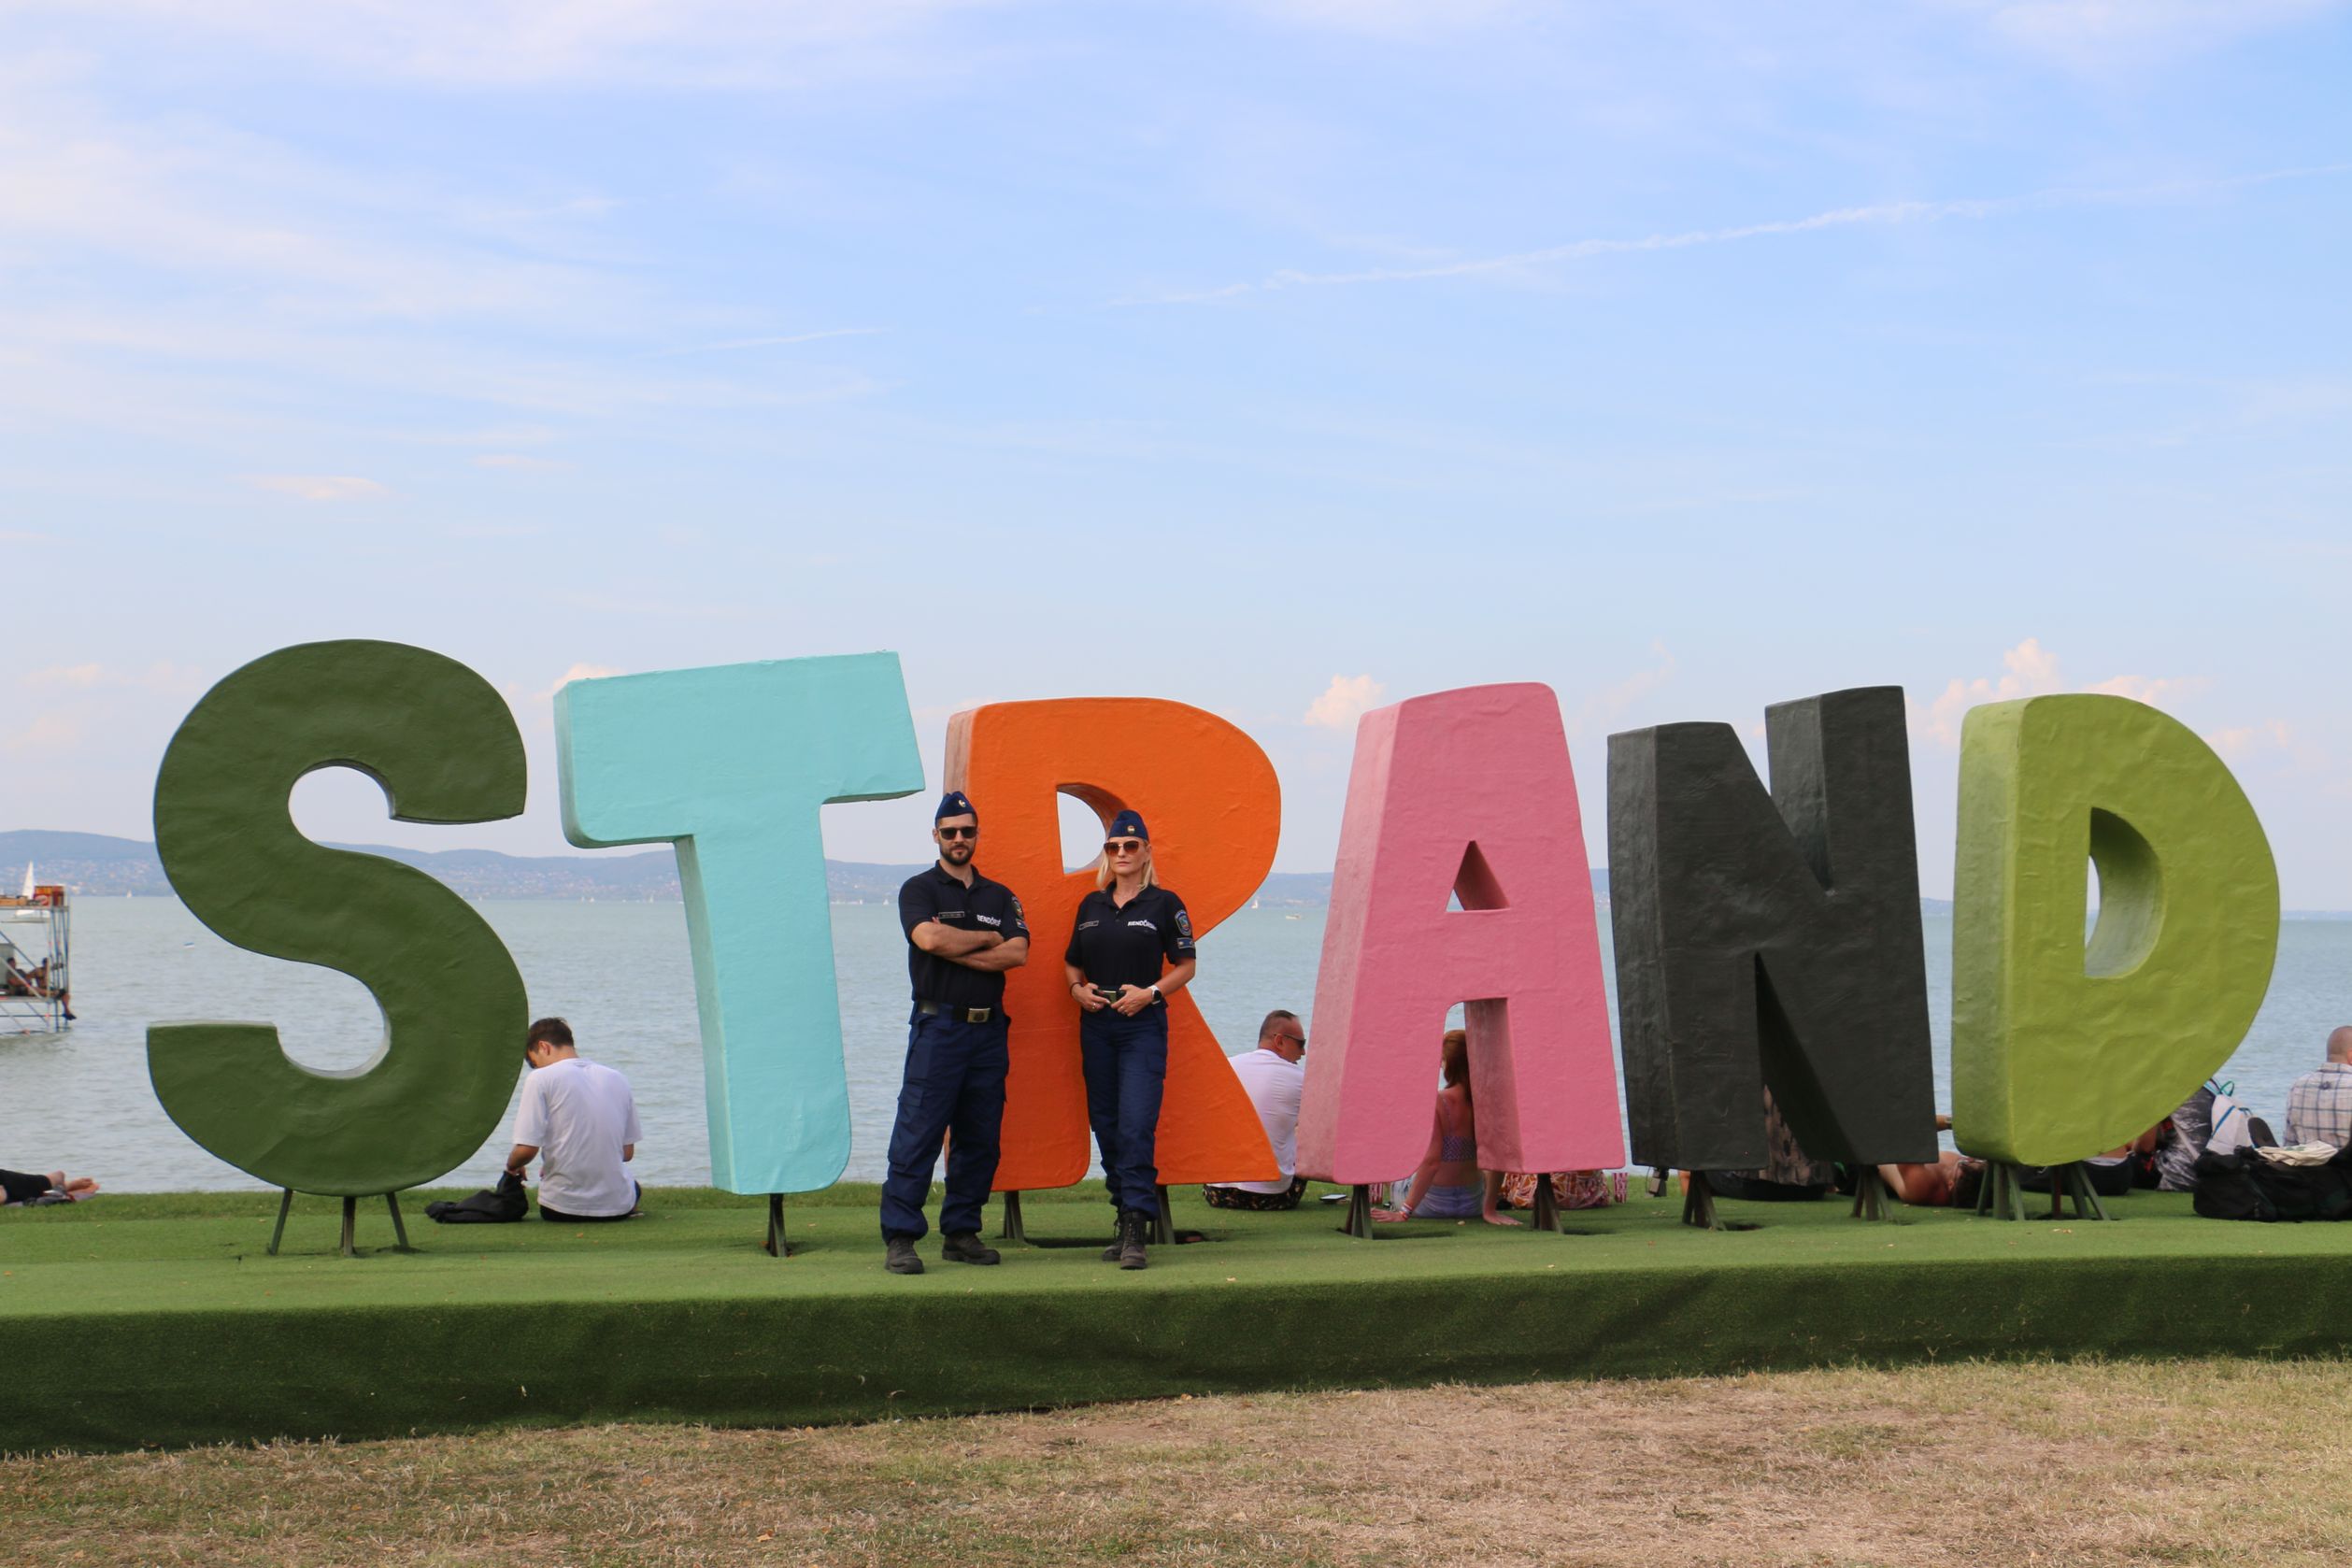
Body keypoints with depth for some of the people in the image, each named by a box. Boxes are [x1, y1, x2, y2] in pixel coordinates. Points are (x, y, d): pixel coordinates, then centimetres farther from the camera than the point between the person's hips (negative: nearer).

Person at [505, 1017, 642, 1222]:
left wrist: (512, 1165, 8)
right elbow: (628, 1152, 10)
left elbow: (526, 1150, -14)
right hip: (617, 1205, 3)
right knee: (634, 1188, 39)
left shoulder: (541, 1079, -8)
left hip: (562, 1207, -3)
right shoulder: (617, 1080, 7)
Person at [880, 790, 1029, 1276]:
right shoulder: (919, 889, 4)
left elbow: (1018, 953, -1)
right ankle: (899, 1238, -8)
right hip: (938, 1025, -5)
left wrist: (955, 949, -10)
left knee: (980, 1138, 6)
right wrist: (987, 938, -3)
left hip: (989, 1028, 5)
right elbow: (928, 937, -16)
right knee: (918, 1133, -9)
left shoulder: (1000, 897, 15)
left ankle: (961, 1233, 14)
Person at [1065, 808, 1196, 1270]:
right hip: (1095, 1024, 5)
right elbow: (1072, 962, 22)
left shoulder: (1164, 904, 0)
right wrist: (1078, 988, 1)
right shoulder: (1091, 905, 13)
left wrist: (1150, 992, -12)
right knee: (1106, 1125, 7)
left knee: (1136, 1126, -14)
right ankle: (1126, 1215, 17)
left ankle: (1135, 1233, -17)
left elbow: (1187, 965, 2)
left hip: (1143, 1024, -5)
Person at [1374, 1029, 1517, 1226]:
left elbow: (1431, 1161, -28)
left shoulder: (1437, 1102, -23)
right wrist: (1490, 1209, -6)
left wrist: (1405, 1211, -25)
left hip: (1432, 1205, -5)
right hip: (1473, 1205, 5)